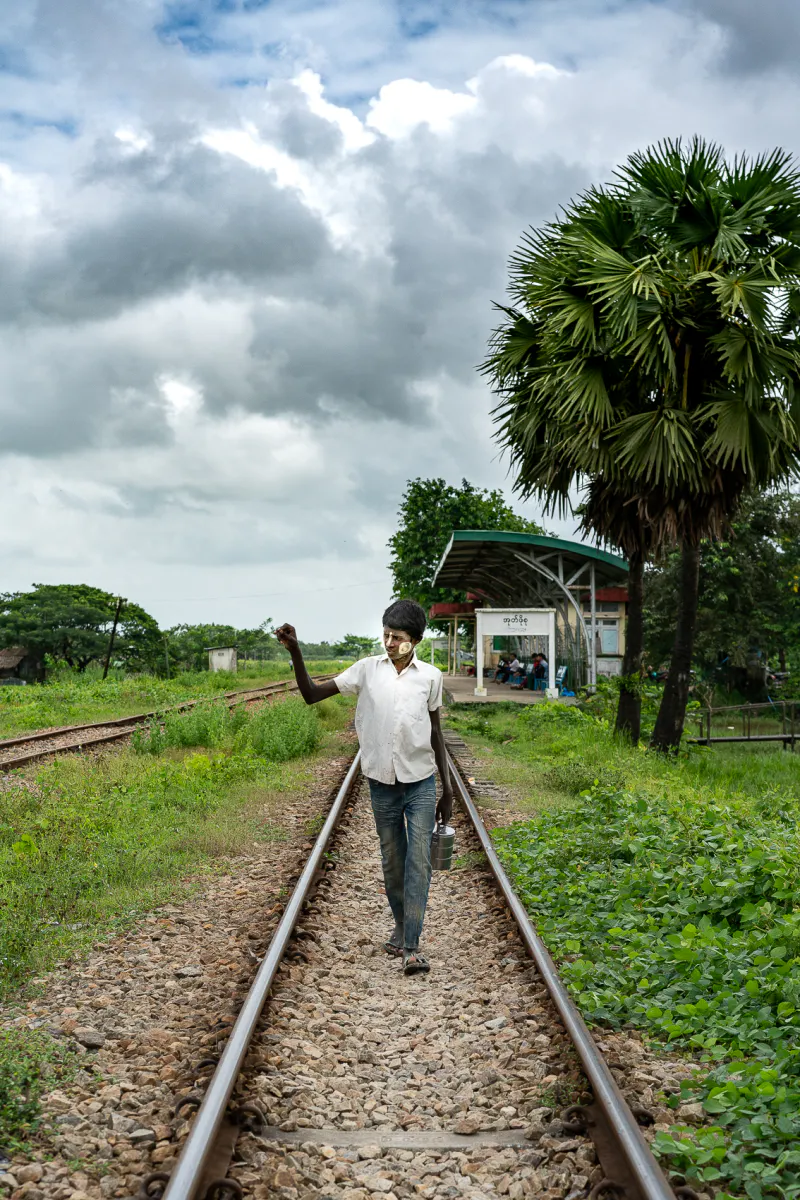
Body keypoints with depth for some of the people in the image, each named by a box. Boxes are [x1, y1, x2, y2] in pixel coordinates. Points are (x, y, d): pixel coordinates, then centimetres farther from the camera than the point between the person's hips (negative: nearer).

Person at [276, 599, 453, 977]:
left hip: (421, 783, -1)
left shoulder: (430, 676, 0)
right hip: (383, 784, 1)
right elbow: (312, 694, -1)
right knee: (392, 862, 12)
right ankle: (401, 925, 34)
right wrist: (295, 653, -15)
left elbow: (435, 733, 8)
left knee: (419, 861, -8)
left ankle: (412, 946, -6)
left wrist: (447, 789, 10)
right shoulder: (368, 669, -1)